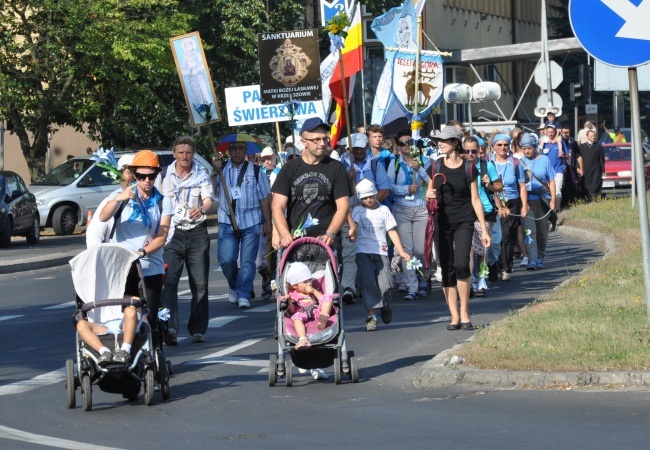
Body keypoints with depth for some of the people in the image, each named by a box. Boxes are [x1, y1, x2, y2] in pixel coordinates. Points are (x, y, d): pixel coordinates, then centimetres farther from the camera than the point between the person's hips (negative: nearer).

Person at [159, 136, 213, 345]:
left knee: (200, 283, 4)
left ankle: (198, 330, 14)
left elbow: (208, 198, -11)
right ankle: (170, 328, -24)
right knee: (169, 281, -15)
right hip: (172, 232, 0)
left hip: (197, 232, 0)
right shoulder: (165, 174, 4)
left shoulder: (202, 173, 2)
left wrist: (202, 208, -34)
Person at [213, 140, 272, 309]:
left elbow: (265, 199, 8)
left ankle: (243, 295, 4)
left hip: (251, 222, -1)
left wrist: (268, 222, 4)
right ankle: (234, 288, 20)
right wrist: (214, 172, -12)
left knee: (247, 261, -3)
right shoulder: (222, 169, 10)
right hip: (227, 222, 1)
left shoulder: (255, 171, 7)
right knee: (226, 260, -5)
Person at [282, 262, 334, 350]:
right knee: (296, 317, -37)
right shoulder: (293, 295, 20)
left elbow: (323, 299, 11)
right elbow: (292, 311, 6)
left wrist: (314, 291, 6)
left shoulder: (315, 291, 29)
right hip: (303, 315, -2)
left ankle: (323, 318, -40)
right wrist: (289, 301, -10)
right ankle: (303, 339, -59)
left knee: (328, 296, -14)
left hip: (317, 312, 2)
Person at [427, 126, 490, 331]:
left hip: (463, 221, -3)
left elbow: (475, 199, 1)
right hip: (442, 221, 3)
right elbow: (430, 193, 17)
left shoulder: (468, 168, -1)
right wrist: (429, 195, -8)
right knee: (447, 269, 2)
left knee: (461, 264, -18)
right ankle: (454, 316, 7)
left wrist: (484, 229, -1)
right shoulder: (436, 167, 6)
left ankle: (465, 313, -7)